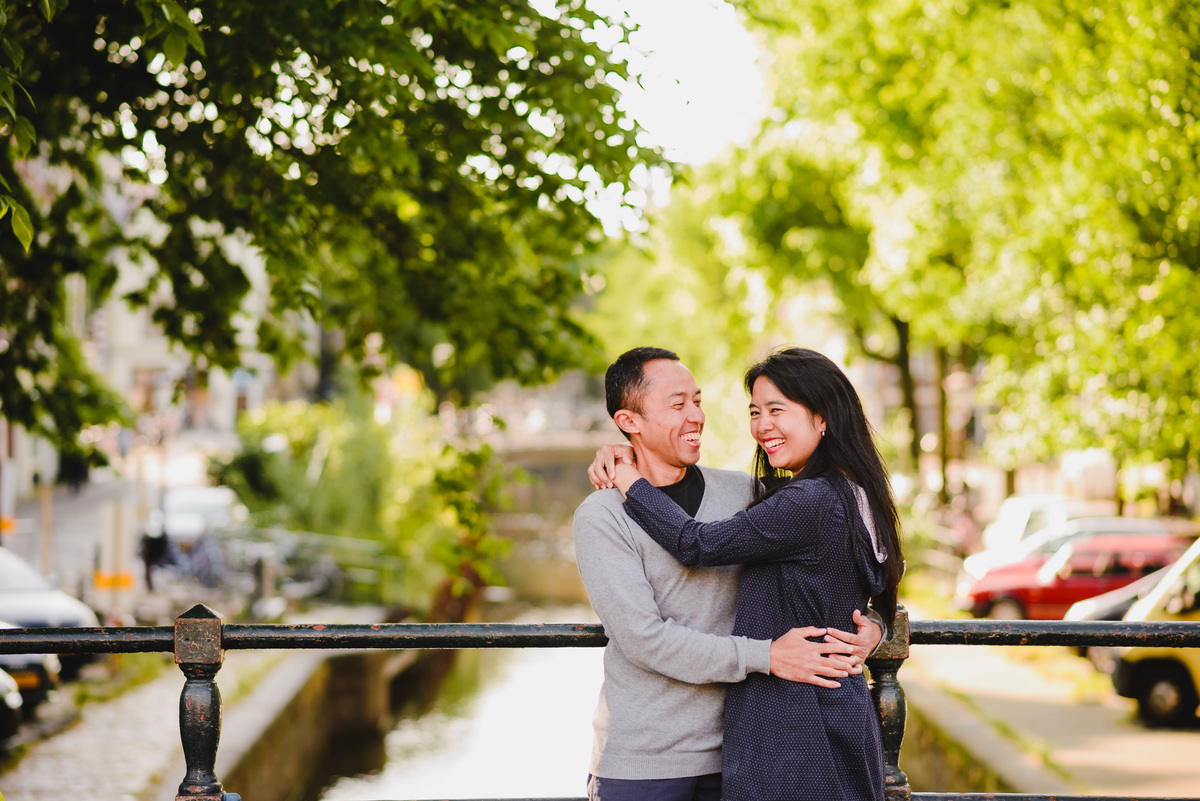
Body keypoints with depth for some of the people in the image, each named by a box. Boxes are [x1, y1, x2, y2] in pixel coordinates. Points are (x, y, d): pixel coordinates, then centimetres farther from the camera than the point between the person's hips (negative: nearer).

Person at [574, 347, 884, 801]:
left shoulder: (744, 495, 6)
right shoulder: (601, 517, -7)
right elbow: (643, 637, -17)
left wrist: (871, 625, -6)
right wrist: (766, 656, -20)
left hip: (731, 756, 4)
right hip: (639, 763, -4)